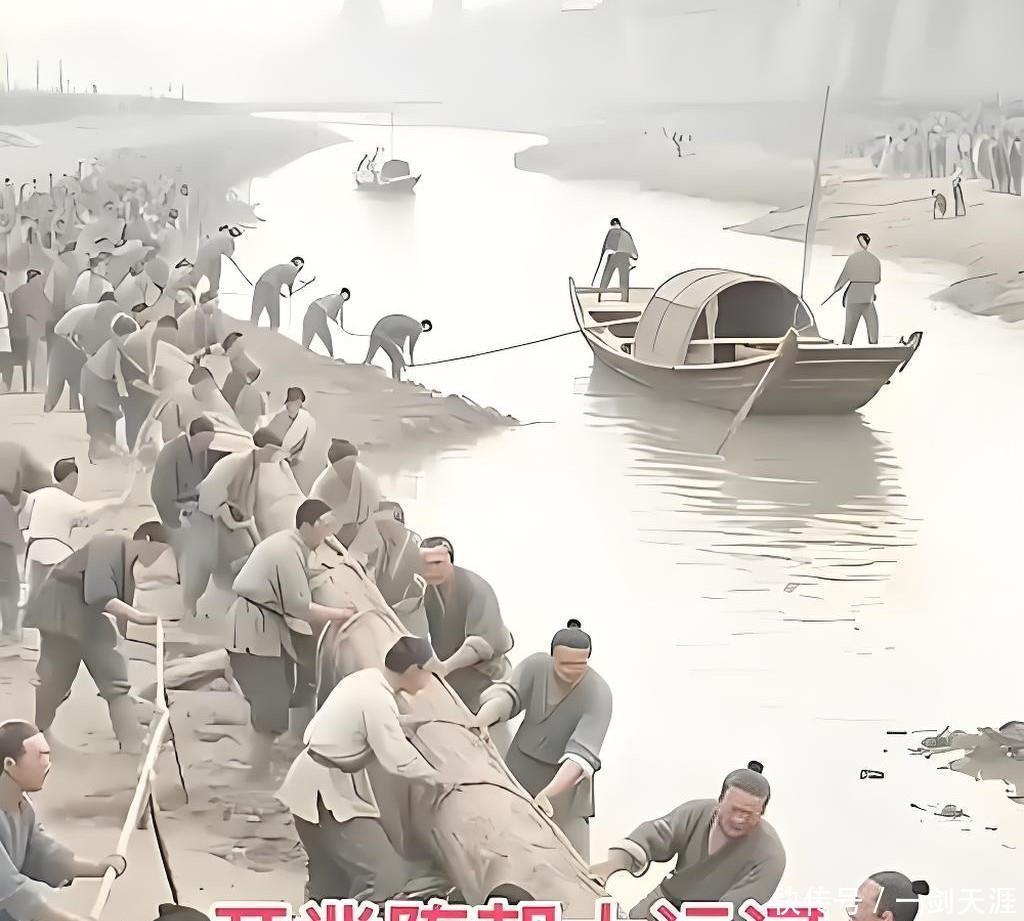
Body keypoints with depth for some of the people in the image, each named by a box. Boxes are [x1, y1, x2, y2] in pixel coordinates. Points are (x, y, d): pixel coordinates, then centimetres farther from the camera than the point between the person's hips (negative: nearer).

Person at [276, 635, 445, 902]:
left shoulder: (367, 678, 3)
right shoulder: (377, 700, -24)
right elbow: (399, 762, -21)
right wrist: (443, 778, -9)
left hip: (323, 785, 10)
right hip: (325, 793, -10)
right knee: (387, 876, -15)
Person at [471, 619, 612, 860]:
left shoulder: (598, 694, -27)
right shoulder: (535, 666, -16)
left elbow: (581, 754, -34)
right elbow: (505, 695, -26)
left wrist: (548, 793, -47)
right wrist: (481, 720, -48)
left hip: (564, 779, -3)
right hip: (521, 770, 3)